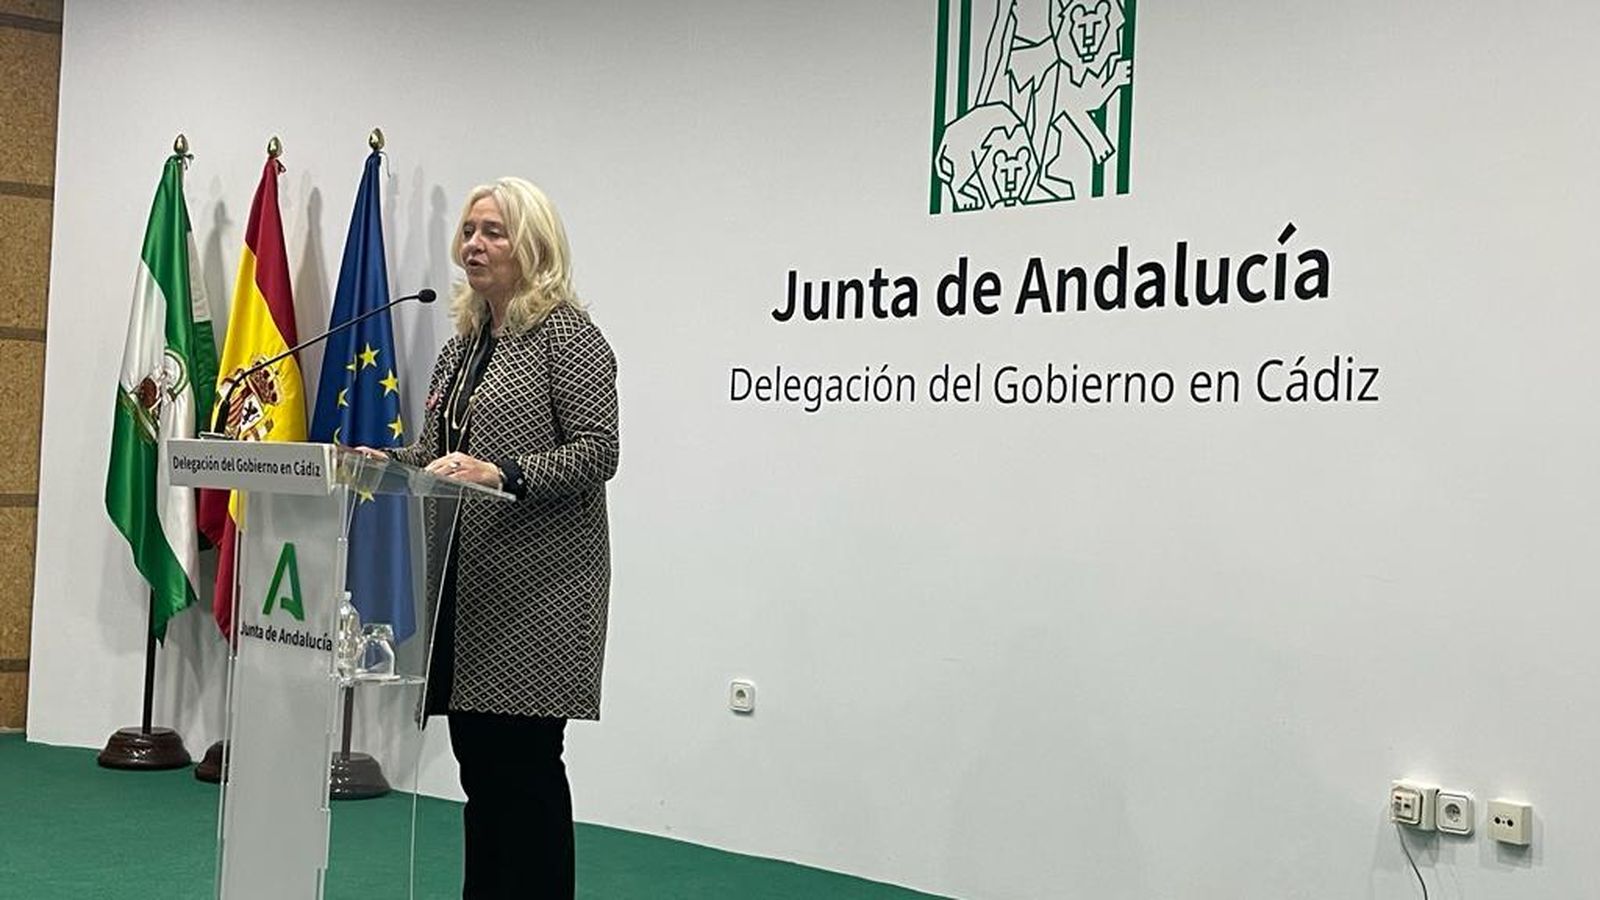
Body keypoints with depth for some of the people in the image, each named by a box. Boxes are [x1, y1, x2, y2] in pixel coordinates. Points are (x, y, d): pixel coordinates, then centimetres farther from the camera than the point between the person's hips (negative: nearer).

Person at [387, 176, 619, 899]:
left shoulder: (566, 332, -6)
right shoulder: (462, 344, 18)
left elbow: (596, 451, -14)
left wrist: (504, 476, -25)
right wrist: (385, 461, 5)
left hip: (536, 587, -8)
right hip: (466, 582, 8)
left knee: (523, 760, -4)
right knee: (476, 754, 12)